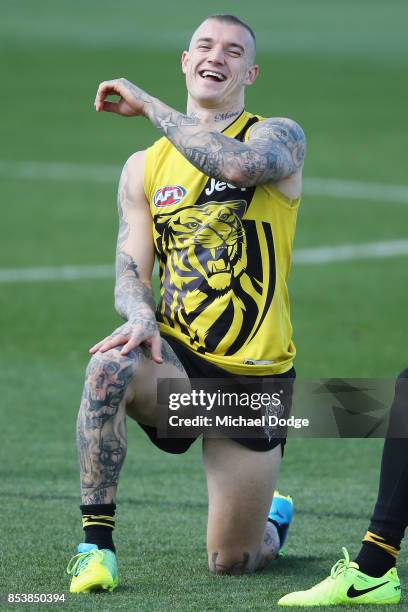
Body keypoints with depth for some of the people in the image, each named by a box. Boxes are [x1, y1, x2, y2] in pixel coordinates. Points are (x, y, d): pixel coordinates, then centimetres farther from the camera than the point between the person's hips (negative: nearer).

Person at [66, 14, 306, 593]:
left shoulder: (279, 136, -2)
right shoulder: (145, 166, 10)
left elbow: (237, 163, -27)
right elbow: (130, 273, 5)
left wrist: (147, 104, -18)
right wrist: (141, 316, -19)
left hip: (256, 378, -2)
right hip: (177, 359, 2)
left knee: (232, 562, 2)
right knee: (110, 366, -35)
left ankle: (274, 518, 39)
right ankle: (96, 541, -24)